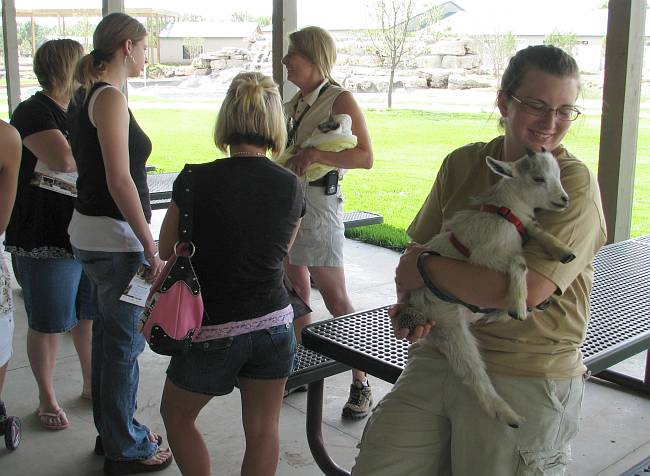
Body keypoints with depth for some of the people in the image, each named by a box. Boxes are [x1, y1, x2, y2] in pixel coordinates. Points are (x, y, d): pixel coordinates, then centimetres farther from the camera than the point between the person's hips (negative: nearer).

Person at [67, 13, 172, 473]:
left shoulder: (88, 95, 13)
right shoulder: (111, 97, -15)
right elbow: (120, 180, -22)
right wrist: (152, 248, -20)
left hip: (92, 229, 10)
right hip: (114, 234, -10)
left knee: (109, 333, 18)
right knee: (126, 340, 1)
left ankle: (114, 432, 34)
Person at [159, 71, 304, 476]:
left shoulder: (195, 180, -13)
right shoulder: (291, 186, -5)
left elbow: (167, 252, 0)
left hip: (212, 331, -3)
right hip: (275, 325, 3)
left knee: (176, 416, 23)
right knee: (263, 431, 17)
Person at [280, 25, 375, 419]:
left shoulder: (340, 100, -7)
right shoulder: (294, 102, 15)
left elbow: (365, 157, -15)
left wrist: (314, 154, -25)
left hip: (318, 205, -8)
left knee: (335, 298, -6)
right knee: (297, 289, 13)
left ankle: (361, 383, 5)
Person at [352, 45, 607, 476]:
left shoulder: (575, 184, -12)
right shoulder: (462, 164, 5)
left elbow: (525, 291, -22)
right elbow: (417, 250, 11)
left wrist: (425, 268, -13)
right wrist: (407, 303, -10)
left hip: (525, 379, -4)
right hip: (437, 355, 5)